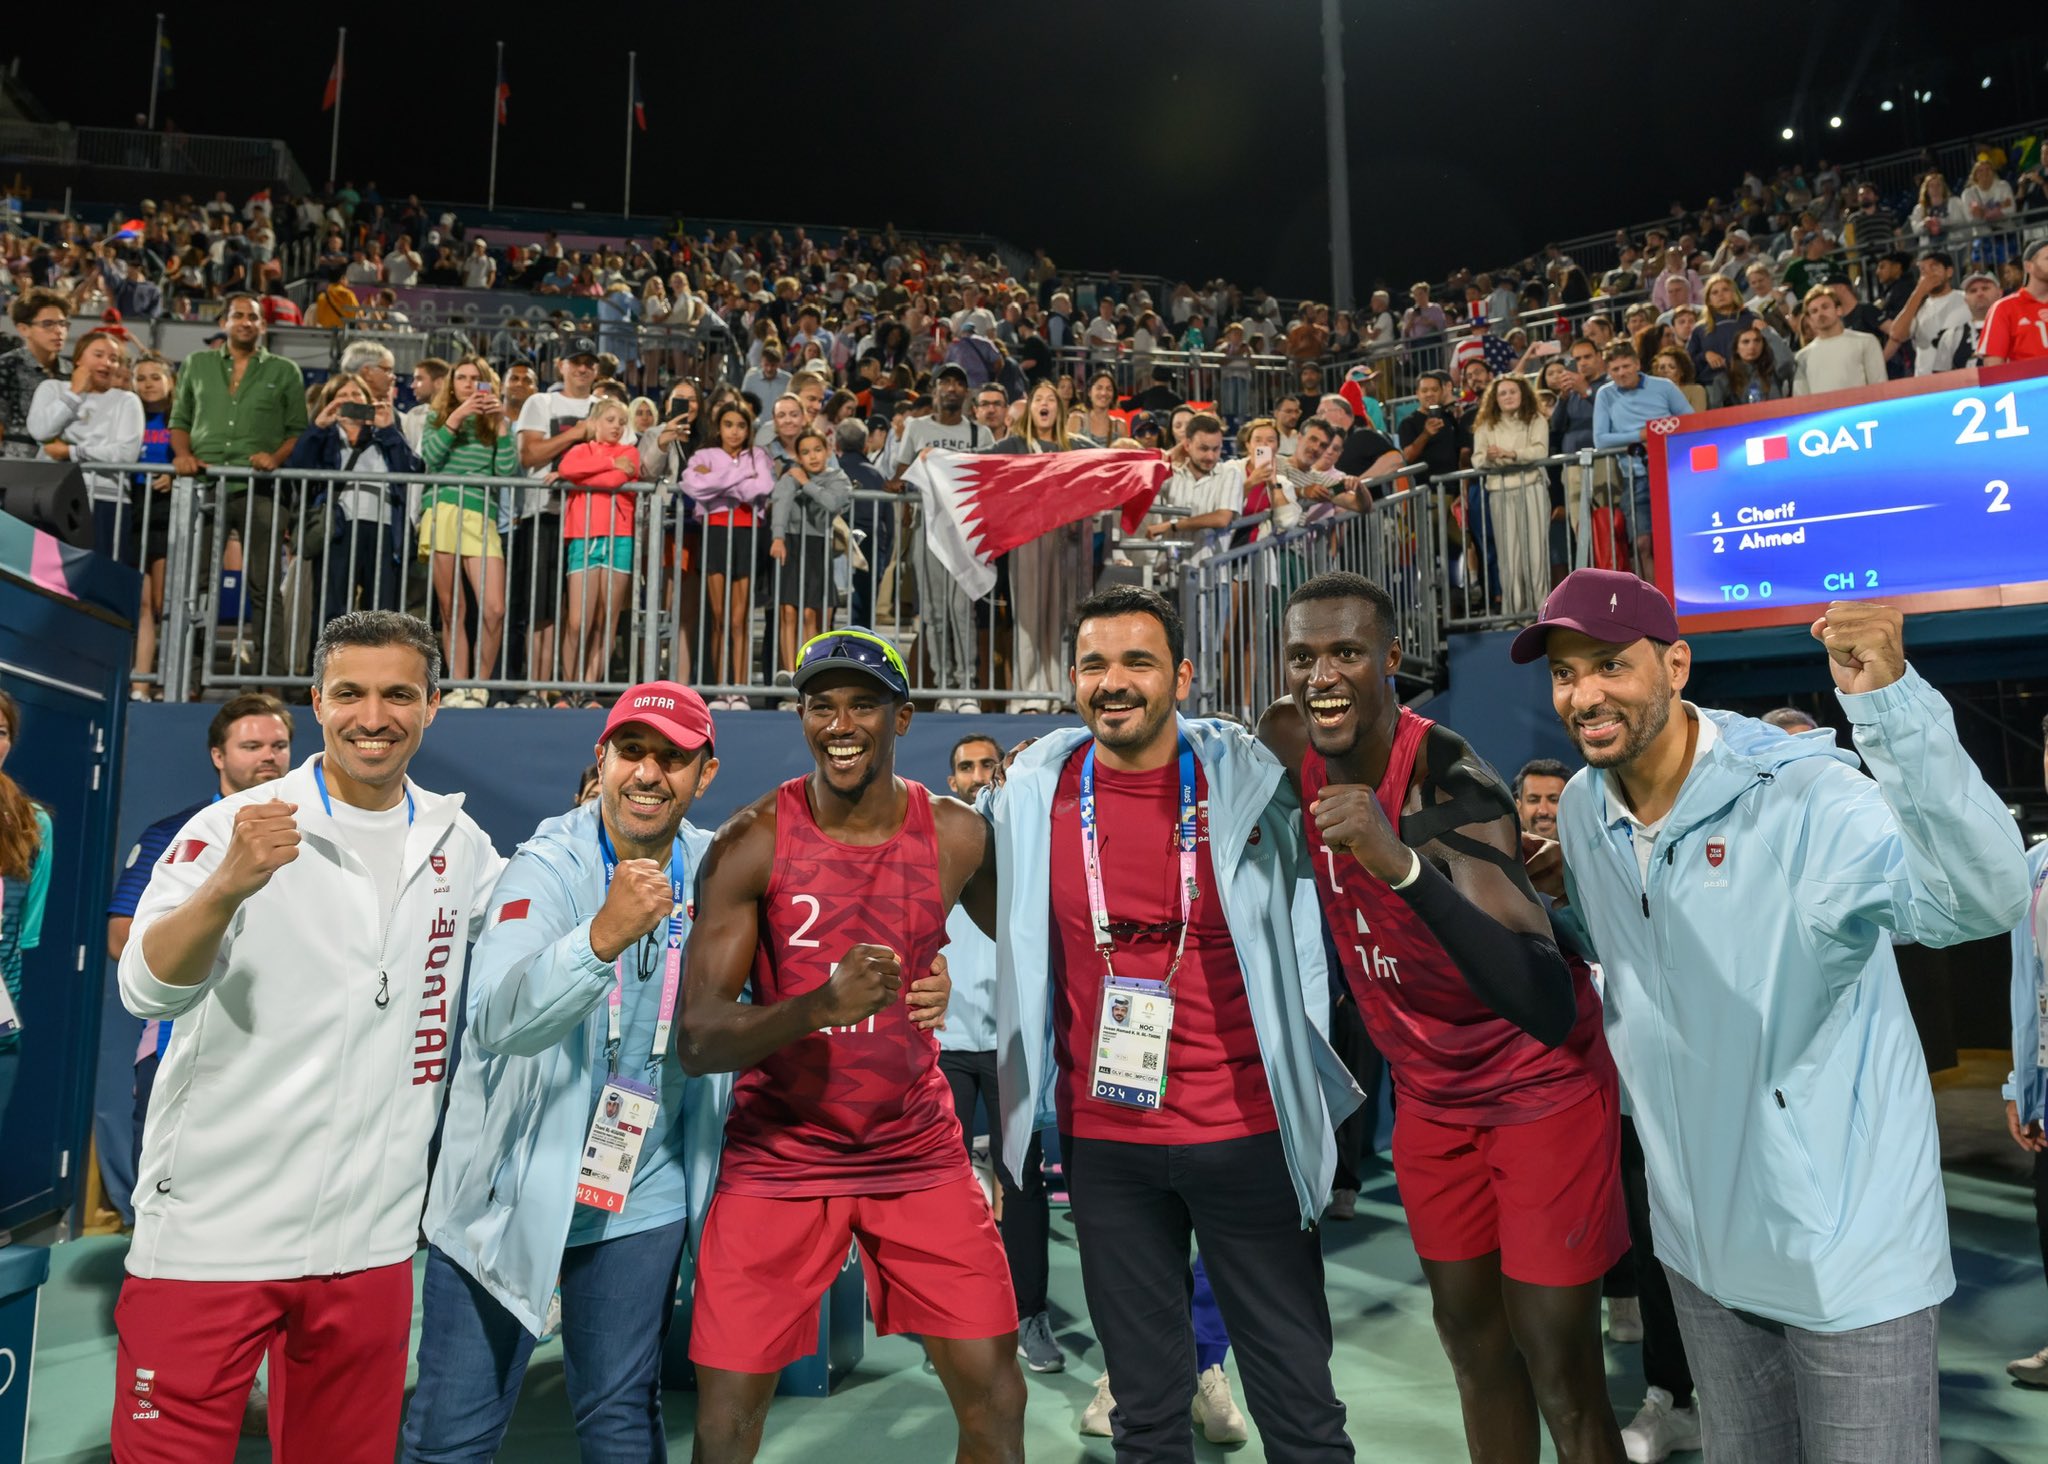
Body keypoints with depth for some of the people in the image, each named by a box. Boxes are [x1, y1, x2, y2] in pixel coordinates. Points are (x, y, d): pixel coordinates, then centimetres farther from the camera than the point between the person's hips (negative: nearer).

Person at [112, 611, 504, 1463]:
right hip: (211, 1231, -3)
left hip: (371, 1239, 4)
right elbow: (147, 990, -19)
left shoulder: (461, 845, 3)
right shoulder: (232, 829, -8)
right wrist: (231, 884, -38)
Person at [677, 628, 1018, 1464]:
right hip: (778, 1156, -1)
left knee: (994, 1392, 4)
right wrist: (823, 1004, -33)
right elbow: (696, 1043, -19)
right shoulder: (751, 843, -14)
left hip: (918, 1153, 2)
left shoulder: (957, 837, -7)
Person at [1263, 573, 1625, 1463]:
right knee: (1472, 1340, 18)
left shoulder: (1451, 787, -31)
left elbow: (1549, 1010, -43)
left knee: (1558, 1366, 1)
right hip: (1430, 1090, 6)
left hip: (1540, 1081, -6)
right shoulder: (1293, 748, -12)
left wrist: (1402, 865, -55)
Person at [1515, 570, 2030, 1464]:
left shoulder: (1802, 797, -22)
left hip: (1847, 1250, -6)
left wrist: (1891, 699, -49)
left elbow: (1984, 900, -39)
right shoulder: (1581, 812, -2)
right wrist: (1553, 897, -5)